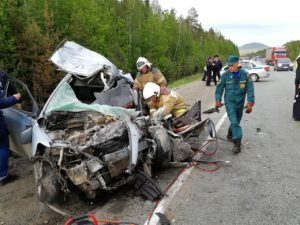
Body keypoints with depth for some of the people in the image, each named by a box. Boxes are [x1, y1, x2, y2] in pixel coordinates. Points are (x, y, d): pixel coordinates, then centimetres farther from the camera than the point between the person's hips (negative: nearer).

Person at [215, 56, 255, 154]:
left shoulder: (244, 74, -7)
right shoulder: (225, 75, -8)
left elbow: (250, 89, -6)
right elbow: (220, 88, 1)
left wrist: (250, 103, -10)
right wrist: (218, 100, -2)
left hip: (240, 102, 2)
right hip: (229, 102, -2)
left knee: (236, 121, 18)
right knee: (234, 122, -12)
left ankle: (230, 135, 44)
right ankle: (237, 143, -10)